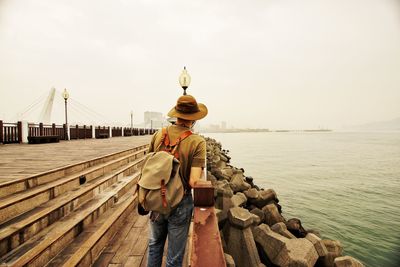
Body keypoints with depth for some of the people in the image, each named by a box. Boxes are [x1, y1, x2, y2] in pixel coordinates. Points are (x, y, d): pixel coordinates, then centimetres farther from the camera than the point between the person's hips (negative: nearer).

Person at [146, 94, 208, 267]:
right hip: (180, 204, -3)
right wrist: (200, 172, -1)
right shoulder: (197, 142, -18)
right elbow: (194, 182, -22)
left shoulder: (158, 135, -7)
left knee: (155, 244, 29)